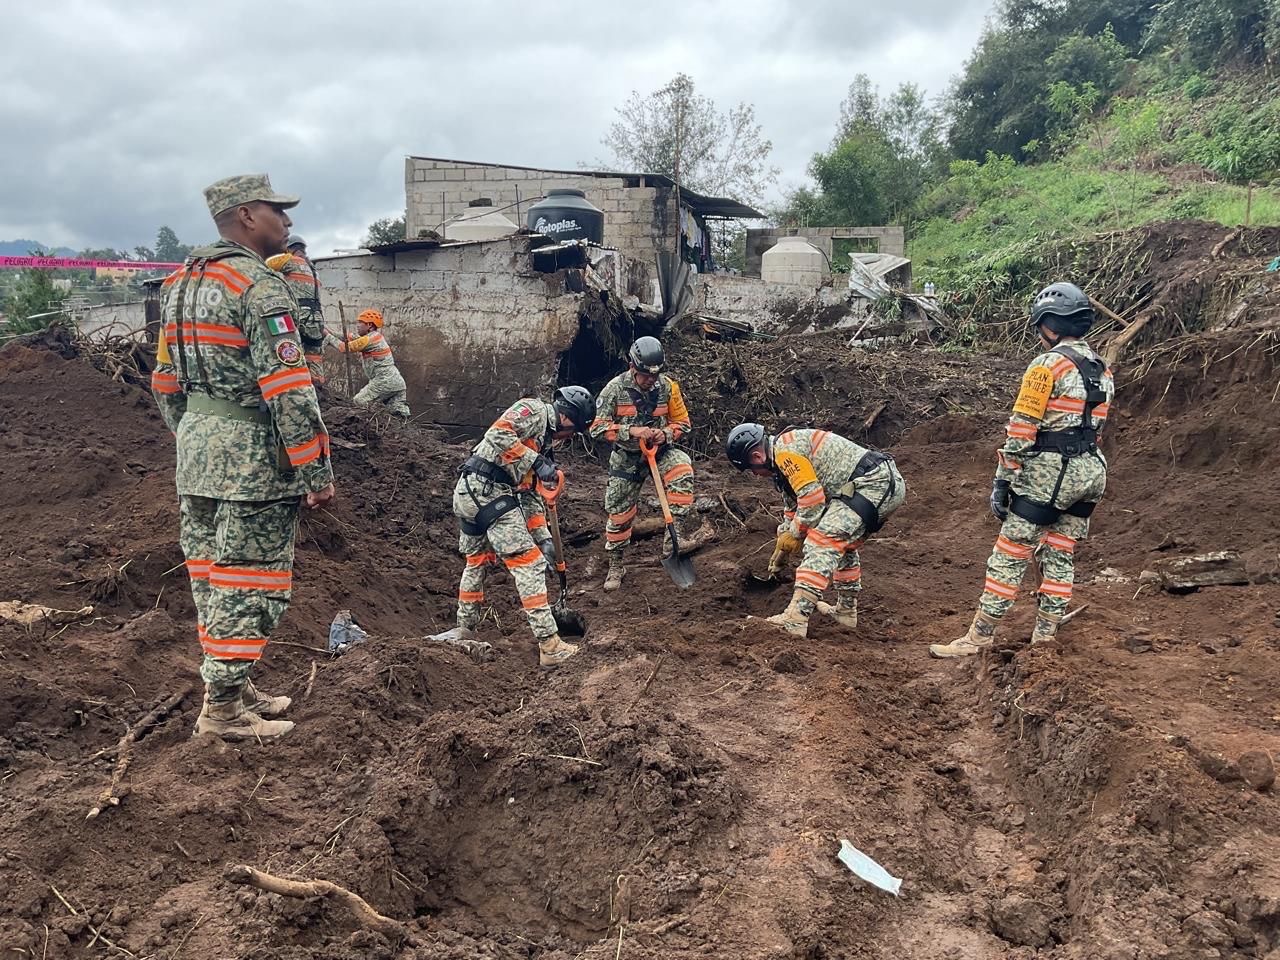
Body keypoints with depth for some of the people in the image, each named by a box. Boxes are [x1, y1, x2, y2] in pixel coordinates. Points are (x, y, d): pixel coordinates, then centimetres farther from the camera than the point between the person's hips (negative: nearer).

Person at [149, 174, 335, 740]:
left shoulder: (181, 284, 15)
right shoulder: (260, 285, -13)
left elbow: (166, 382, 18)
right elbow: (289, 388, -19)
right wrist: (316, 471, -17)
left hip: (196, 447, 9)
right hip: (253, 457, -9)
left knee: (211, 575, 15)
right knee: (248, 582, -1)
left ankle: (227, 685, 26)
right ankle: (224, 707, 6)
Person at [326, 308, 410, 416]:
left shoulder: (369, 339, -8)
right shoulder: (377, 337, 20)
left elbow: (344, 348, -6)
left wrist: (328, 336, 4)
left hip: (384, 382, -9)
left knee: (358, 403, -2)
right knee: (400, 414, 6)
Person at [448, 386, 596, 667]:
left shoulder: (543, 441, 24)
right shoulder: (533, 409, -2)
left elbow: (531, 495, 24)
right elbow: (499, 434, -20)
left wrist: (543, 537, 21)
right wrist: (536, 462, -17)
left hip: (467, 492, 10)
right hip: (488, 489, -10)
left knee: (477, 561, 25)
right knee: (529, 564, -8)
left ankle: (465, 630, 42)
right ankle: (550, 646, -8)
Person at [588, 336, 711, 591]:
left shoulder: (667, 386, -9)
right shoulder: (615, 388, -15)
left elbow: (681, 421, 1)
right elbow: (598, 427, -16)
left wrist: (665, 434, -21)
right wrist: (631, 431, -29)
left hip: (659, 451, 1)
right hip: (626, 457, -1)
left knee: (682, 467, -31)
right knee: (619, 512, 4)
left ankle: (678, 534, -30)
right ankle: (615, 565, 24)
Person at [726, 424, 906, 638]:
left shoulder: (785, 451, -11)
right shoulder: (786, 460, 22)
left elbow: (812, 501, -14)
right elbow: (793, 506, 34)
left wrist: (796, 534, 0)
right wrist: (783, 541, 37)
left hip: (871, 483, -11)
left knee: (822, 542, -18)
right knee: (844, 543, 27)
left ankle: (795, 619, -26)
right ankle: (846, 610, 39)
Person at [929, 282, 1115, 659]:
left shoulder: (1048, 365, -12)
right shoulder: (1102, 369, 14)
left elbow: (1021, 429, -15)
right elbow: (1094, 425, 18)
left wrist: (1002, 480, -12)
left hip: (1048, 473, -8)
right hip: (1091, 472, 8)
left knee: (1009, 557, -3)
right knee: (1059, 557, 13)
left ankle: (979, 637, 3)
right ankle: (1044, 637, 19)